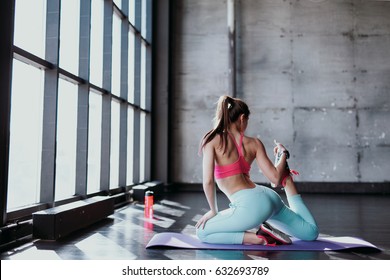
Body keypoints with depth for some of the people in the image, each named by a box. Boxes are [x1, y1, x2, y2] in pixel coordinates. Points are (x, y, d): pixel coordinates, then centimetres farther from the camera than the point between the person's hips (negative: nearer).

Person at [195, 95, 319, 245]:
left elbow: (208, 181, -11)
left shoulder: (213, 140, -4)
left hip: (250, 204, -6)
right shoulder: (254, 143, 7)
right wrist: (283, 154, 22)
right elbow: (275, 179, 4)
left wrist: (214, 211, 4)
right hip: (270, 197, 7)